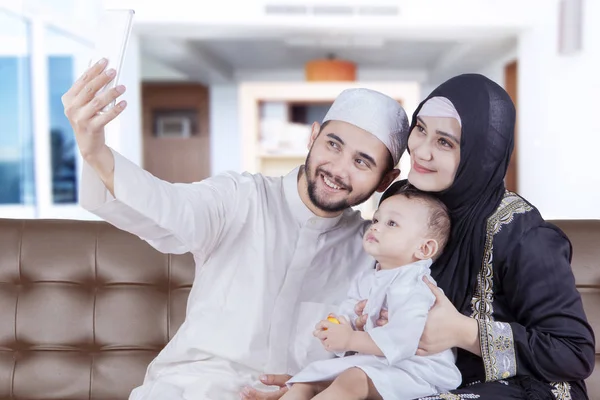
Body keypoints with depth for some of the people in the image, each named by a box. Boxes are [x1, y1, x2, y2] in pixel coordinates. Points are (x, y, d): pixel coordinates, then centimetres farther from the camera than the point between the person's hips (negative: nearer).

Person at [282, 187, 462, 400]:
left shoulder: (413, 286, -17)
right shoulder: (365, 280, 13)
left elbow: (401, 340, -30)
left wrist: (351, 340, -26)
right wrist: (332, 331, -13)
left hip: (408, 368, -9)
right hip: (368, 361, 9)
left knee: (353, 380, -34)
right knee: (308, 379, 2)